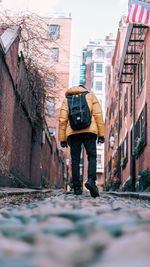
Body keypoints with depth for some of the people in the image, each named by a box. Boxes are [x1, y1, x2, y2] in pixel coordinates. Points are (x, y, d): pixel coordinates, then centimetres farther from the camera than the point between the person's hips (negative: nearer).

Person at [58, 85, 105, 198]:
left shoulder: (67, 99, 20)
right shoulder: (91, 96, 18)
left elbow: (62, 120, 9)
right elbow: (98, 115, 4)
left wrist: (62, 139, 8)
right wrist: (101, 134, 1)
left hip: (73, 132, 1)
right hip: (89, 130, -1)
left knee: (75, 160, 4)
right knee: (92, 157, 0)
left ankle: (77, 187, 0)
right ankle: (91, 180, -23)